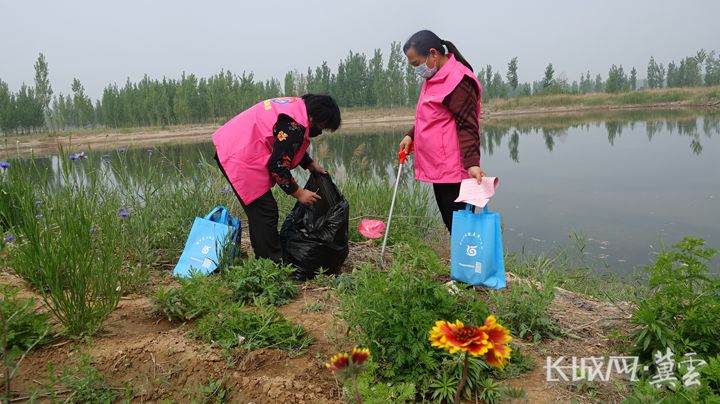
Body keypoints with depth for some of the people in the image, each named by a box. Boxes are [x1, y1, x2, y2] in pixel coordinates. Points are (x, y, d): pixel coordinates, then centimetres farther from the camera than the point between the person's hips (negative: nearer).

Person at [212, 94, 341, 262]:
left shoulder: (298, 105, 8)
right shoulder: (294, 125, -23)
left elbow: (292, 146, 23)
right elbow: (278, 165, -21)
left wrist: (310, 165, 14)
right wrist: (298, 193, -10)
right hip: (240, 159, -11)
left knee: (260, 212, 17)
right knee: (265, 212, -9)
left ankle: (262, 260, 26)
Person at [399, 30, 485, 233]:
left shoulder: (458, 80, -15)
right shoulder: (435, 78, 16)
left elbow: (467, 126, -19)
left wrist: (472, 162, -27)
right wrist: (411, 135, 12)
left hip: (453, 172, -10)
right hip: (439, 169, 10)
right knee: (452, 225, 14)